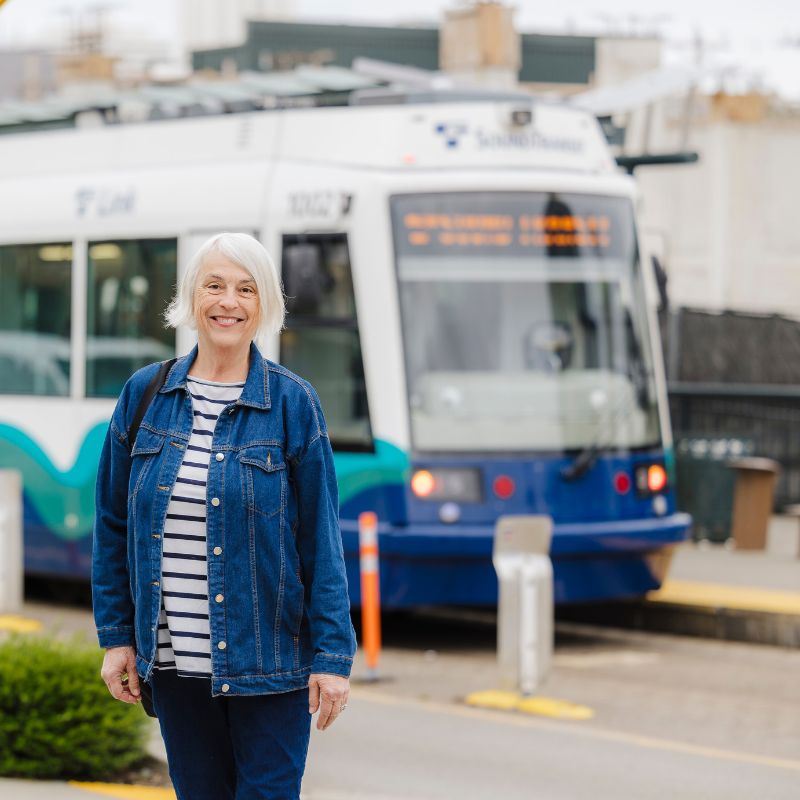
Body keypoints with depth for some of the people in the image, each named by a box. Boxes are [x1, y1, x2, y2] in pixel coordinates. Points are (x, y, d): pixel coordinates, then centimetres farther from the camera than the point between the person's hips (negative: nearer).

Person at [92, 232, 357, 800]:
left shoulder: (292, 402, -3)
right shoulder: (145, 395, 5)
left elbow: (322, 538, -4)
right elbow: (114, 525, 10)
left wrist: (333, 654, -7)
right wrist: (117, 636, 6)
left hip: (267, 664, -3)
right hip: (173, 663, 3)